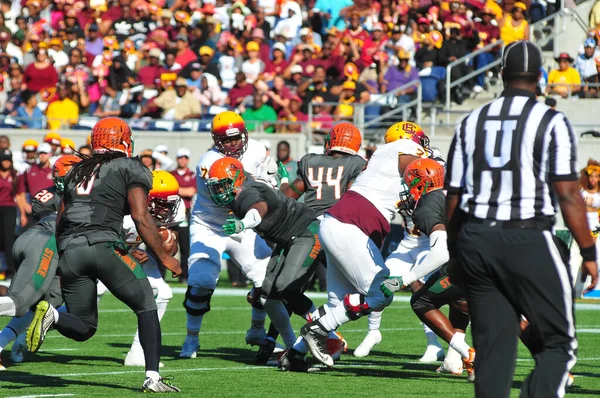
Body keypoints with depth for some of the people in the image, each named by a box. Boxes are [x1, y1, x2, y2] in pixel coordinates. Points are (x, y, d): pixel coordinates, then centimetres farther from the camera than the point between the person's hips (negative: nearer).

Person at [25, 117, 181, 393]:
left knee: (83, 329, 12)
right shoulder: (131, 169, 8)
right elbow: (141, 218, -2)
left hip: (69, 251, 5)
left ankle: (51, 315, -18)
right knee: (146, 308, 9)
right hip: (103, 244, -5)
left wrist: (64, 263, 31)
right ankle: (153, 378, -3)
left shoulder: (77, 171, 25)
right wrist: (164, 258, 4)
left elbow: (60, 222, 24)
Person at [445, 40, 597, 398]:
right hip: (529, 239, -5)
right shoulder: (551, 123, -5)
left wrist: (456, 252, 20)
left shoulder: (472, 123, 10)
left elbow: (454, 196, 11)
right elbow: (568, 194, -8)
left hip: (477, 237, 5)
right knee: (558, 344, 4)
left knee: (493, 349, 9)